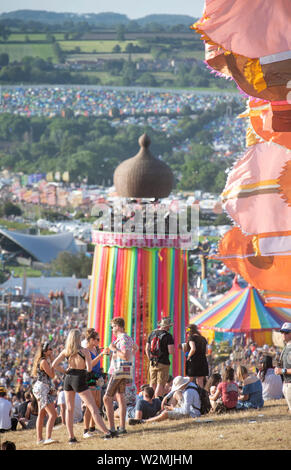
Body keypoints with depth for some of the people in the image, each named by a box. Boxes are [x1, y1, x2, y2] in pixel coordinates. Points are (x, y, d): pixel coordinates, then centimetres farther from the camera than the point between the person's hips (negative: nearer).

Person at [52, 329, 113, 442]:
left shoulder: (65, 351, 1)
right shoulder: (84, 351, -12)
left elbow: (54, 364, -1)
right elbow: (89, 368, -17)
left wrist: (65, 371, 9)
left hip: (69, 378, 4)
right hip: (80, 380, -4)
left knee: (69, 409, 12)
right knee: (93, 408, -3)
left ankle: (71, 437, 8)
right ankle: (106, 433, -8)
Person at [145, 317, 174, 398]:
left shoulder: (152, 334, 8)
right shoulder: (168, 336, -11)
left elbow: (147, 349, 13)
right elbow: (171, 351, -17)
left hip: (153, 363, 6)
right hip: (163, 364, -6)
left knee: (153, 384, 12)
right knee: (160, 384, -3)